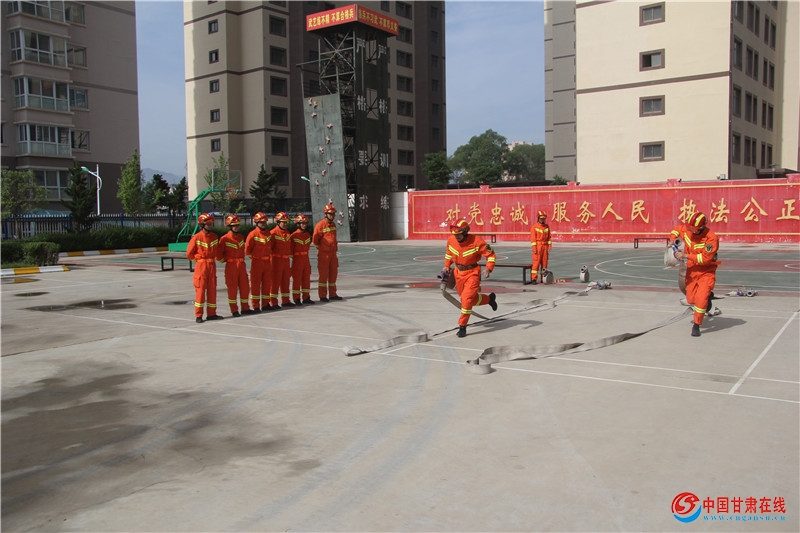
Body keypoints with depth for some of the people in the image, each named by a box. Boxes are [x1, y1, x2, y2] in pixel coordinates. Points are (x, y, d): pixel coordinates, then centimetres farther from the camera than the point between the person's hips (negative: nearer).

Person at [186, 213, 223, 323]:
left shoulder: (214, 237, 6)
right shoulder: (196, 238, -8)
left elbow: (218, 251, 20)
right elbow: (189, 254, -2)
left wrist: (219, 258, 14)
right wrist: (199, 259, 2)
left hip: (212, 265, 5)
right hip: (201, 265, -5)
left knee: (212, 289, 7)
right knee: (200, 290, -4)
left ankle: (211, 314, 15)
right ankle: (198, 316, 0)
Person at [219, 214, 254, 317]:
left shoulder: (241, 237, 10)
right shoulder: (224, 239, -7)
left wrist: (242, 258, 14)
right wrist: (226, 259, -3)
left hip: (242, 265, 5)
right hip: (231, 265, -5)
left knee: (245, 286, 7)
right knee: (232, 287, -1)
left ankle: (245, 308, 16)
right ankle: (234, 310, 7)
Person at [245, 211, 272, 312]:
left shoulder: (268, 233, 8)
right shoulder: (253, 234, -11)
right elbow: (247, 249, -6)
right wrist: (252, 256, 4)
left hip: (267, 261, 6)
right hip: (257, 262, -6)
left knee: (267, 283, 9)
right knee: (255, 284, 0)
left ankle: (265, 304, 18)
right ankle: (255, 306, 4)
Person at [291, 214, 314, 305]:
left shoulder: (308, 235, 9)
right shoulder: (294, 235, -10)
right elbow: (291, 248, -7)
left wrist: (305, 254, 13)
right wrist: (293, 256, -5)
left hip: (306, 259, 6)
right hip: (297, 259, -6)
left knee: (306, 278, 8)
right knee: (297, 279, -1)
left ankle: (306, 298, 15)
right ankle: (297, 299, 4)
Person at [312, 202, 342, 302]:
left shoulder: (333, 224, 11)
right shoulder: (320, 224, -12)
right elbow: (315, 239, -8)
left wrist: (335, 247, 16)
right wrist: (321, 247, 4)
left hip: (333, 253, 7)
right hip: (323, 254, -7)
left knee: (333, 274, 11)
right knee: (323, 275, -3)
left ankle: (332, 294, 20)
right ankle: (322, 296, 3)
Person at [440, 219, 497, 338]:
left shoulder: (477, 241, -22)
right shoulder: (451, 240, -8)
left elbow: (491, 254, -12)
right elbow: (448, 252, 15)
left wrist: (488, 268, -26)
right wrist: (447, 266, 5)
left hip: (472, 273, -5)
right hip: (459, 273, 6)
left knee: (466, 299, -17)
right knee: (472, 299, 16)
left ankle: (462, 327, -6)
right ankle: (490, 298, 45)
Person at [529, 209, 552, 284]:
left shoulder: (547, 227, 9)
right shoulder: (534, 227, -6)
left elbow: (548, 237, 10)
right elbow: (533, 239, -9)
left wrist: (549, 246, 3)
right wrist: (534, 249, -15)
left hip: (545, 246, 5)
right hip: (537, 246, -5)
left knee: (544, 262, 6)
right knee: (536, 263, -7)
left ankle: (543, 278, 13)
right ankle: (533, 279, -6)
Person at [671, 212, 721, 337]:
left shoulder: (711, 238, -26)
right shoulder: (686, 230, -10)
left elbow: (705, 258, -29)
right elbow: (677, 229, 15)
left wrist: (685, 256, -29)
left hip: (706, 271, -5)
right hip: (692, 270, 6)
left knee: (701, 298, -20)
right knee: (691, 299, 11)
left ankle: (696, 325, -5)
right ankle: (707, 296, 47)